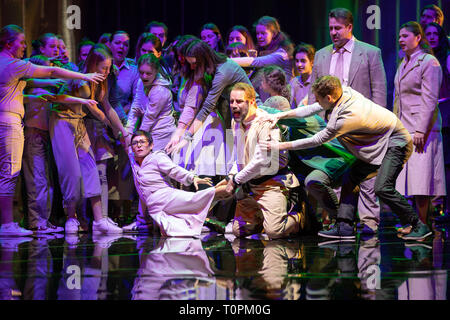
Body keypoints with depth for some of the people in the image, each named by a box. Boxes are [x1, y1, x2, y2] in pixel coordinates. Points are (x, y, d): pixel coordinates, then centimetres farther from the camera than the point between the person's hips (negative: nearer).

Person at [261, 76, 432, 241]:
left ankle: (419, 227, -8)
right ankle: (344, 227, 6)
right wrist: (282, 115, 5)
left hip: (395, 143, -10)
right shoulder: (346, 92, -8)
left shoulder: (347, 117, -31)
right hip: (380, 141, 10)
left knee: (382, 188, -21)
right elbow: (313, 109, 7)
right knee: (351, 178, 6)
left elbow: (316, 140, -22)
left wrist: (281, 146, -16)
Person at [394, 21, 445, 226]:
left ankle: (422, 225, -4)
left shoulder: (429, 62, -7)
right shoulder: (403, 64, 18)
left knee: (421, 177, -8)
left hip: (422, 129, -8)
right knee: (409, 178, 5)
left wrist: (420, 130, -19)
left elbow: (429, 100, -13)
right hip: (404, 129, 8)